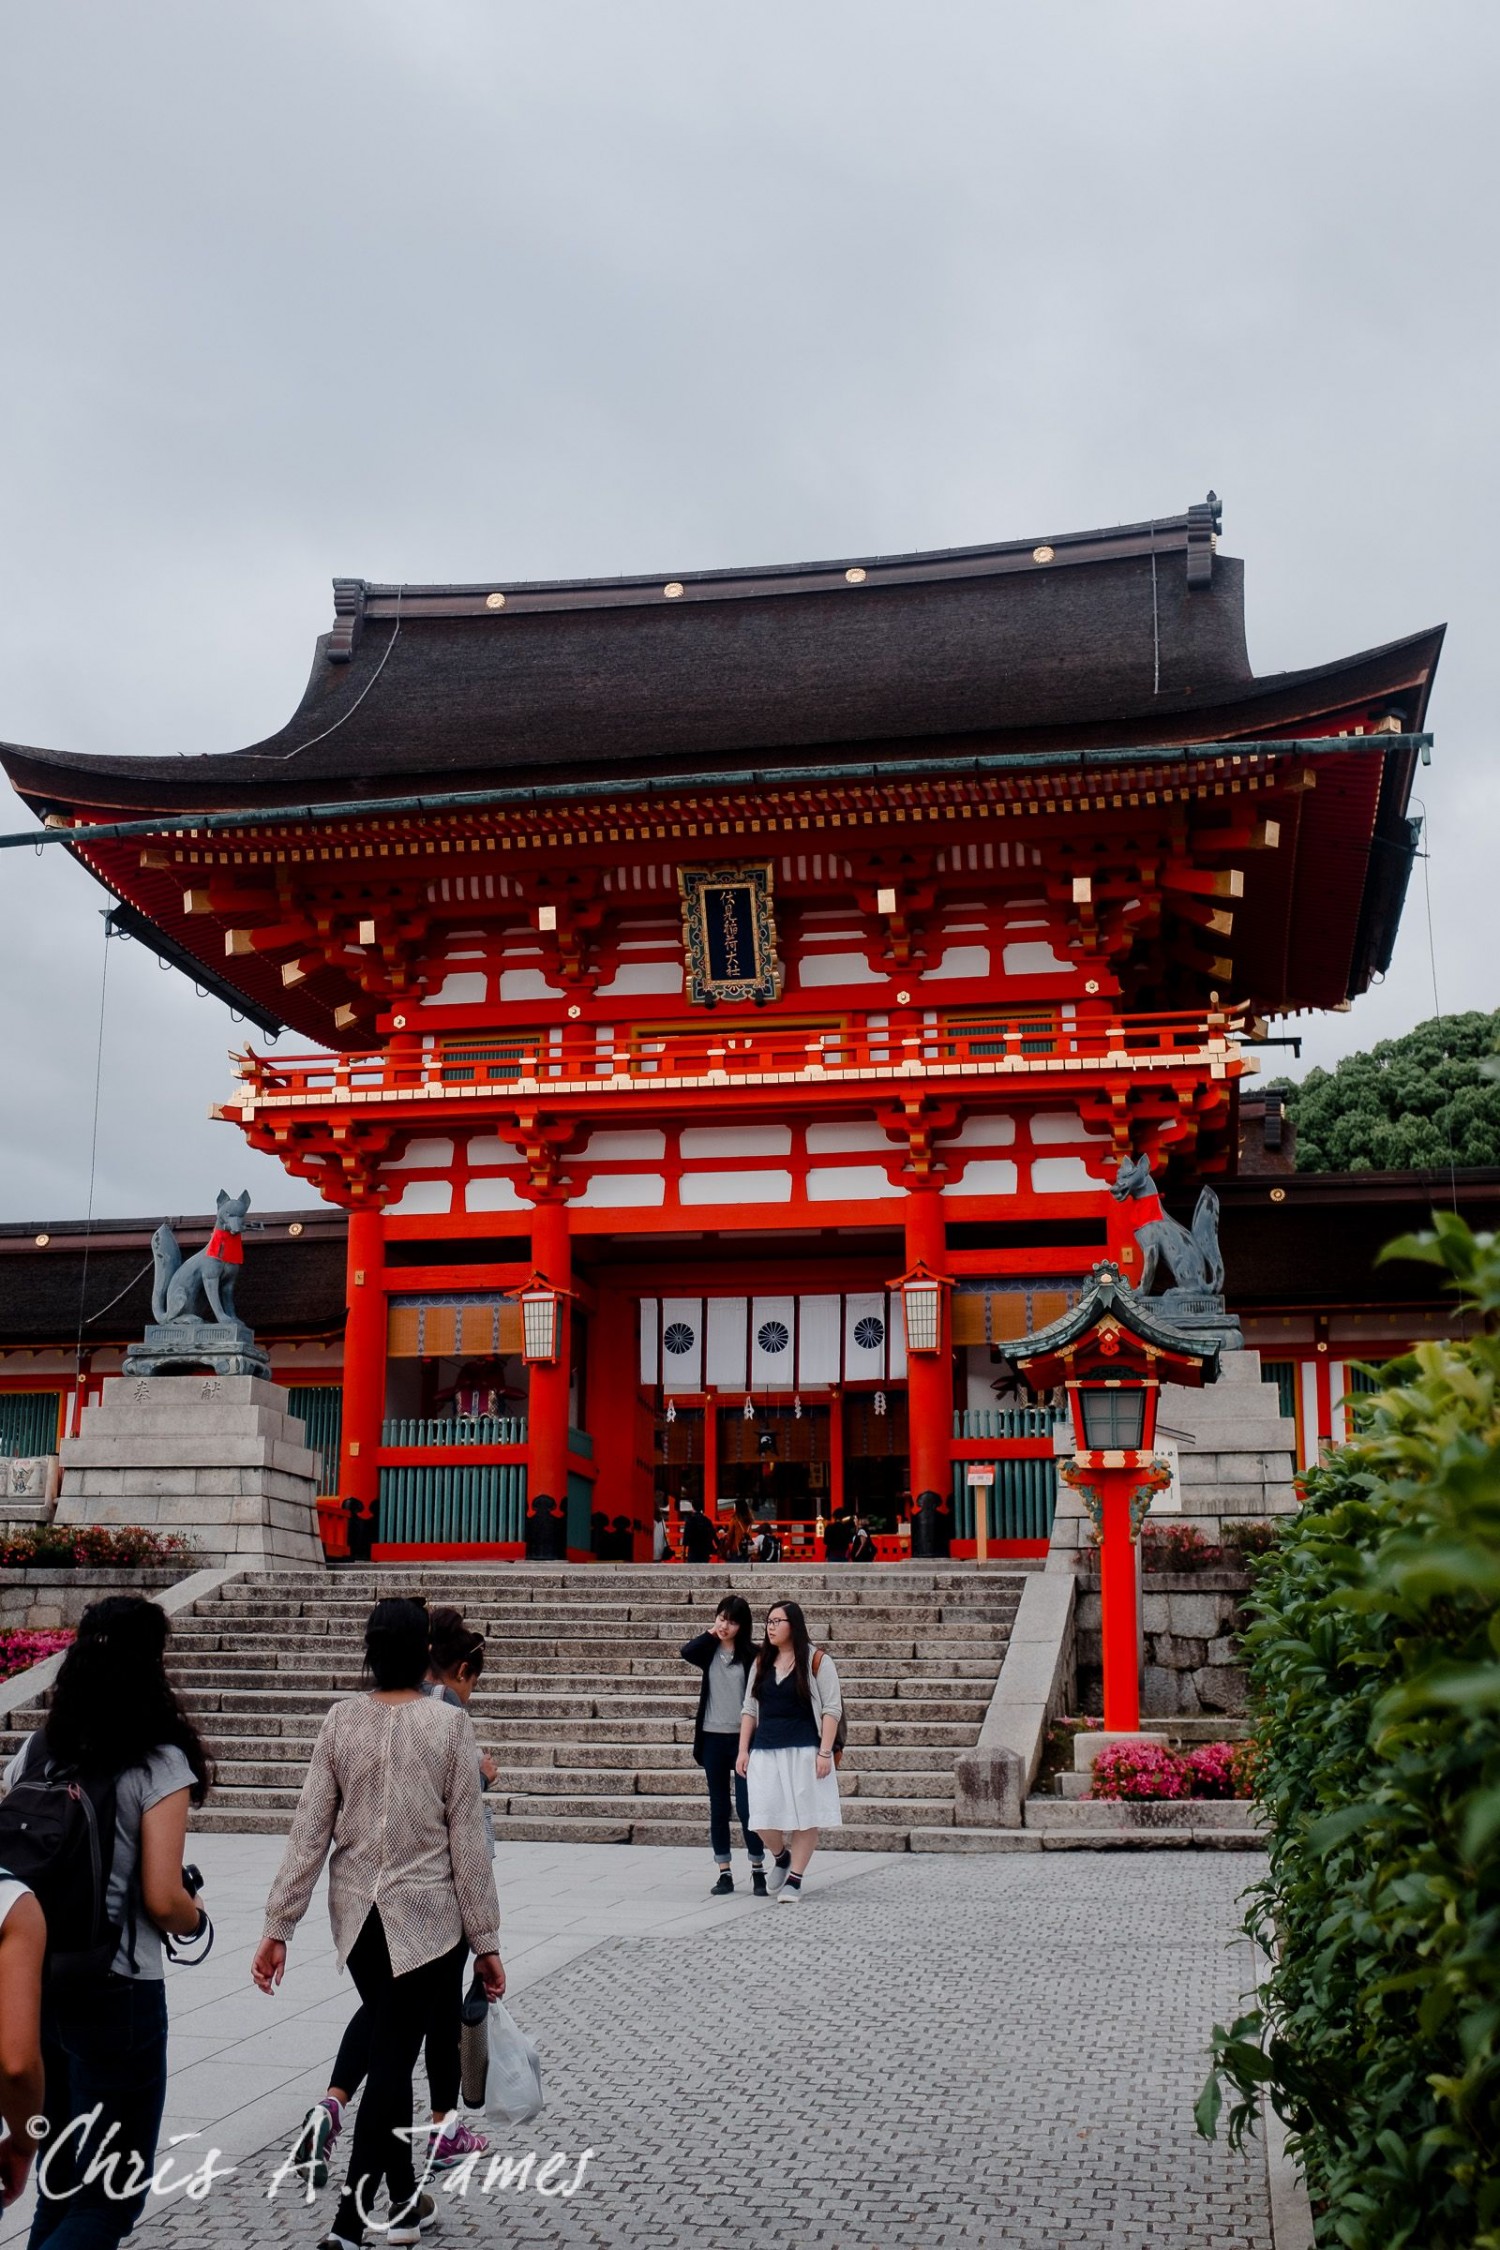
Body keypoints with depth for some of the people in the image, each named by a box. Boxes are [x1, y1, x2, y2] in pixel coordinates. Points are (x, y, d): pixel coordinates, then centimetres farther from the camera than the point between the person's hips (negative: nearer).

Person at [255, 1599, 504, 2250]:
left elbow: (308, 1832, -3)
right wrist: (485, 1941, -2)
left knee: (390, 2050, 17)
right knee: (392, 2059, 0)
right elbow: (467, 1842, -9)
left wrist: (278, 1927, 2)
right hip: (428, 1915, -4)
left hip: (357, 1915, 4)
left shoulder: (341, 1720, -3)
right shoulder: (449, 1724, -10)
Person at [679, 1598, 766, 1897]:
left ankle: (758, 1871, 8)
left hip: (742, 1737, -3)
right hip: (713, 1737, 4)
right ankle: (724, 1874, 13)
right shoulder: (710, 1652, 5)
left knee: (746, 1806, -3)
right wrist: (712, 1634, -6)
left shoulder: (751, 1655, -4)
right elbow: (686, 1652, -16)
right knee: (718, 1808, 7)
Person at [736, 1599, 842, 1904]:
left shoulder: (817, 1661, -2)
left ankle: (794, 1879, 11)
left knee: (804, 1816, -1)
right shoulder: (761, 1663, 13)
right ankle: (781, 1856, 28)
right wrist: (743, 1750, 7)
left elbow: (831, 1708, -5)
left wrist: (824, 1752, -12)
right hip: (765, 1751, 4)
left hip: (804, 1751, -4)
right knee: (764, 1817, -1)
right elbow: (749, 1709, 15)